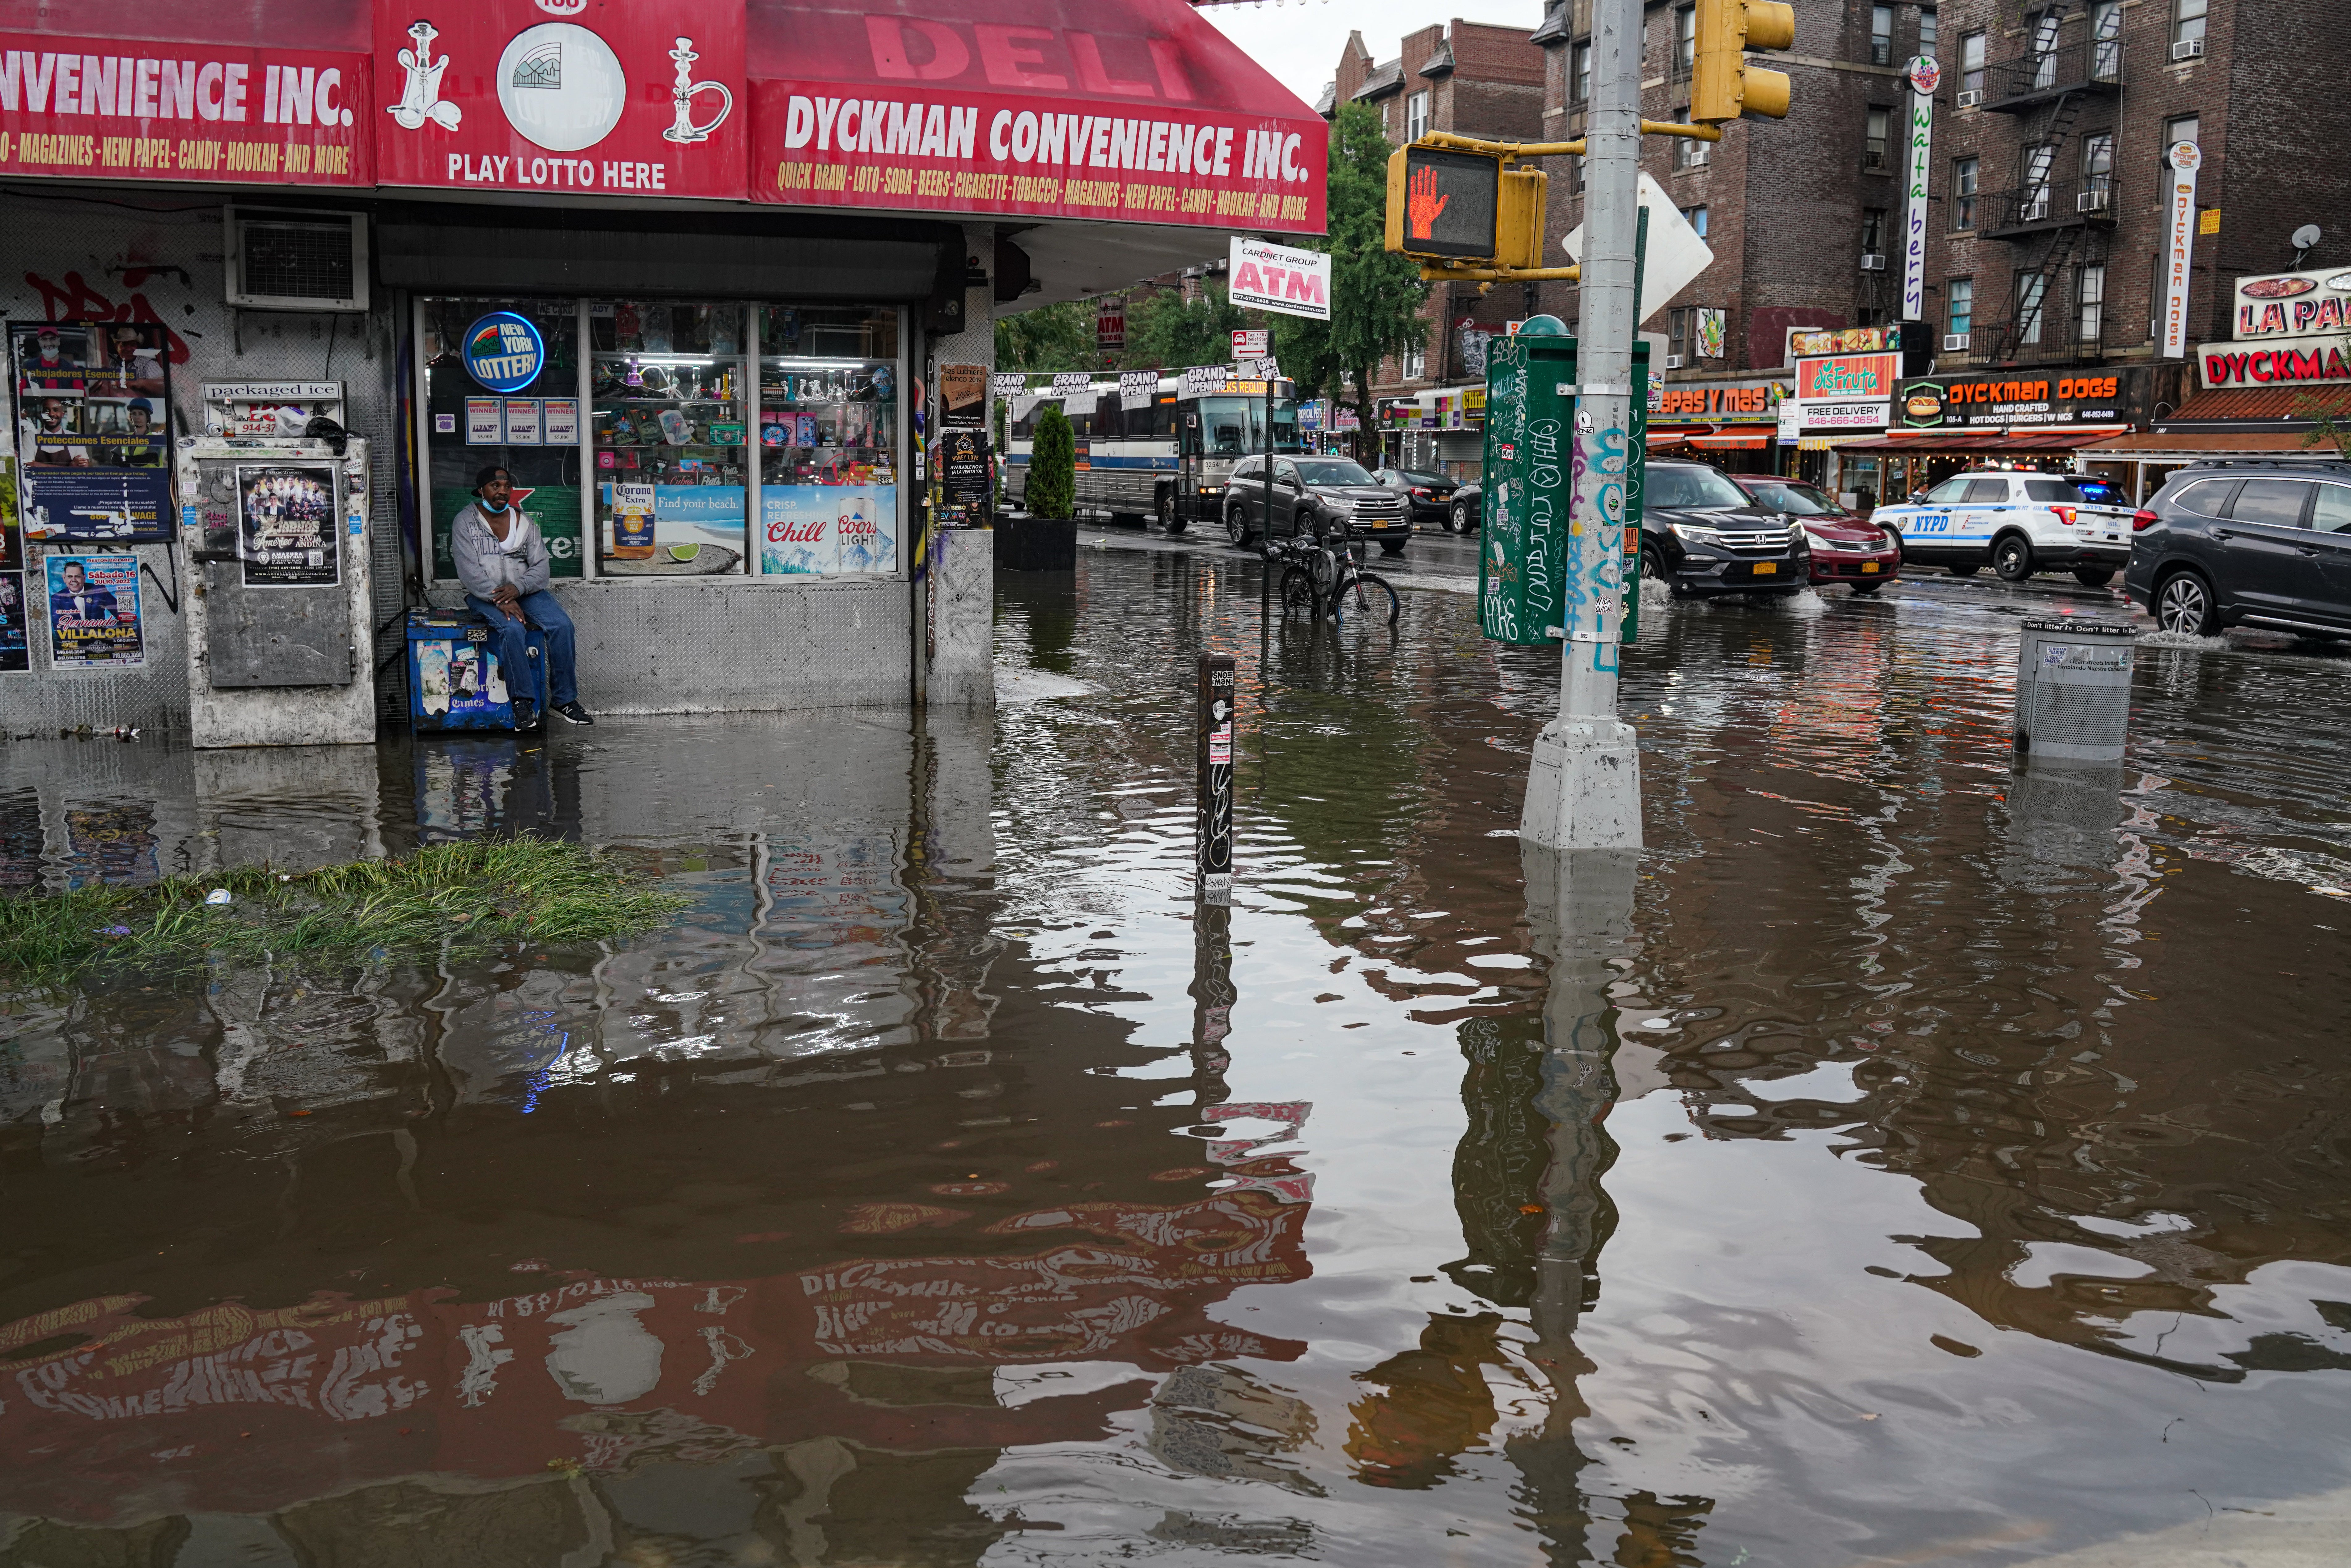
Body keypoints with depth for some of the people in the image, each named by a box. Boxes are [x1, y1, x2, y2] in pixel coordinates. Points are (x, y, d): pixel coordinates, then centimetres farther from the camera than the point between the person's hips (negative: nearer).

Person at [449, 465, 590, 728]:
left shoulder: (524, 522, 9)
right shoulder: (465, 523, -1)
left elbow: (541, 568, 3)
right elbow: (470, 573, -11)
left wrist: (517, 587, -18)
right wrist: (500, 600, -24)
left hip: (524, 591, 4)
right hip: (483, 595, -3)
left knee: (562, 625, -22)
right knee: (512, 628, -34)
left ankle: (563, 699, -15)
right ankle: (522, 701, -28)